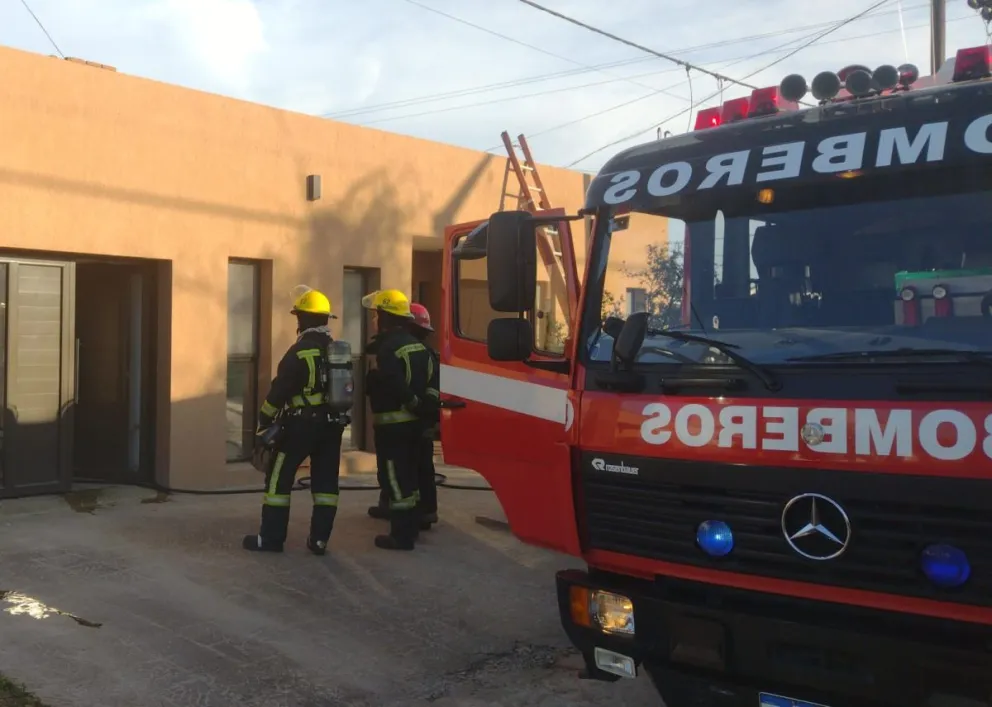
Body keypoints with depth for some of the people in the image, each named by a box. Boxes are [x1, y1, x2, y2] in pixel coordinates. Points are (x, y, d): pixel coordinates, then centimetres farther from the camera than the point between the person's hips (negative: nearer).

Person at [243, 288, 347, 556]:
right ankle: (319, 539, 10)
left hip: (301, 424, -6)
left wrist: (263, 422, -6)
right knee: (325, 480, 9)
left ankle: (271, 537, 7)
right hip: (332, 424, 7)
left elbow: (279, 390, -14)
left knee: (279, 477, 4)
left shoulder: (299, 352, -14)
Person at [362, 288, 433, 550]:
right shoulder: (416, 345, 12)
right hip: (413, 421, 9)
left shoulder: (388, 347, -17)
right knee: (407, 475, 18)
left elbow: (394, 386, -29)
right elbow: (427, 380, 12)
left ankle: (401, 535, -1)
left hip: (392, 423, -9)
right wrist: (418, 405, 8)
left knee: (393, 477, -3)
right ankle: (409, 529, 27)